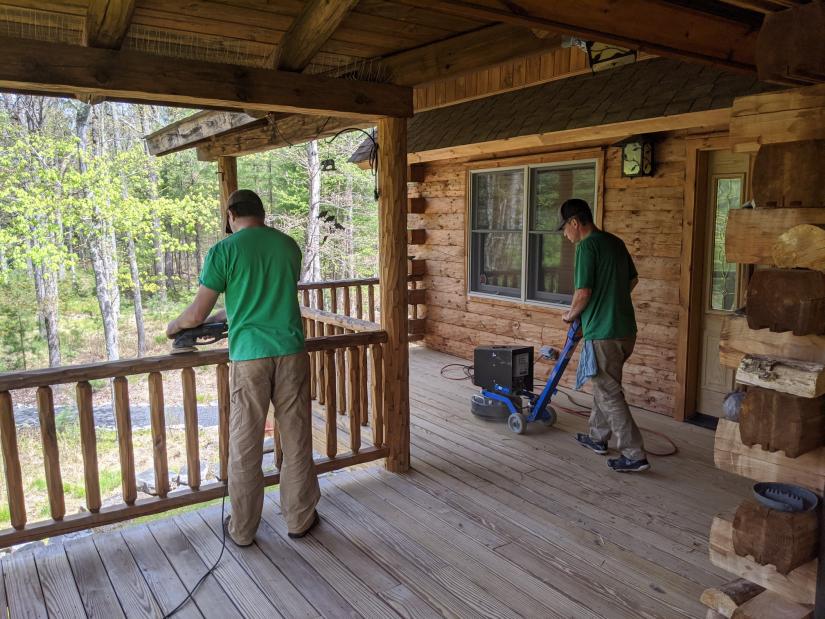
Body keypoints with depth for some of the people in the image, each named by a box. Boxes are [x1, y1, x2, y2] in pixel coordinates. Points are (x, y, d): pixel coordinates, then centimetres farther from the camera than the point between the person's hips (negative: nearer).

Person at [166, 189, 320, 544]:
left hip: (249, 356, -3)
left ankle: (242, 529, 22)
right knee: (296, 441, 11)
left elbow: (197, 314, 0)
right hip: (291, 353, 3)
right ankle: (299, 519, 24)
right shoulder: (288, 245, 10)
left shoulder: (224, 251, -2)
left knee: (245, 448, 9)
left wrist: (173, 326, 23)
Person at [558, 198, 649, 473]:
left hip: (604, 333, -9)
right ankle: (598, 437, 35)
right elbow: (633, 280, 22)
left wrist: (570, 315, 1)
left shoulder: (587, 246, -14)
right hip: (625, 329, 9)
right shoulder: (615, 242, 12)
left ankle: (634, 455, 1)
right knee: (604, 385, 22)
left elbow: (583, 292, -18)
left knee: (610, 394, -1)